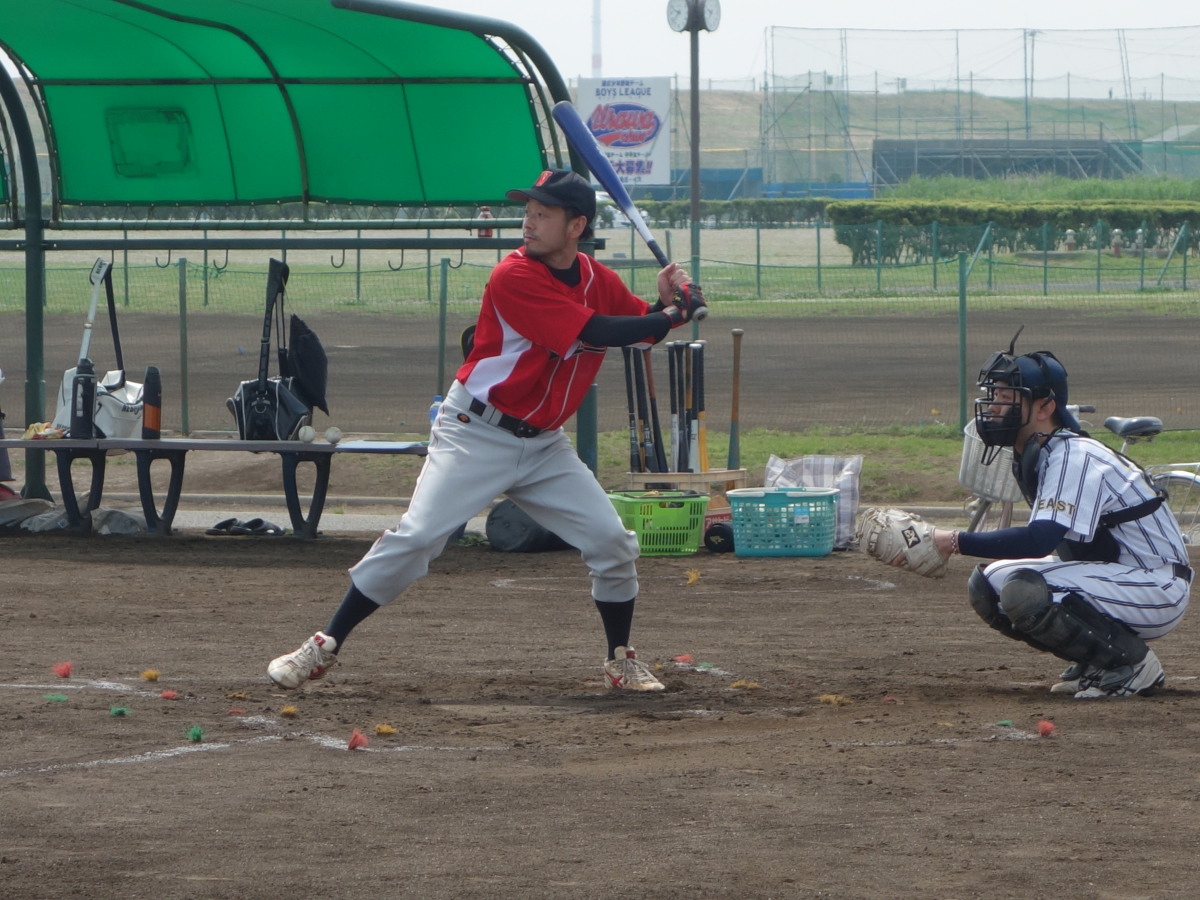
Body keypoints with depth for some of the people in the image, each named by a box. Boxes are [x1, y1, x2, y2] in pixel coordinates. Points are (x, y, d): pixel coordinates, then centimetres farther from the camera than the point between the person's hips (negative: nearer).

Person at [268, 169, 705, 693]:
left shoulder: (599, 281, 2)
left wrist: (666, 303, -10)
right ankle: (325, 647, -8)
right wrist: (673, 314, -15)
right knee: (415, 538, -15)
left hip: (543, 444, 6)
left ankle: (621, 660, 19)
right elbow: (595, 333, -24)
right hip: (476, 434, -6)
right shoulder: (514, 277, -20)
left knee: (613, 543, 0)